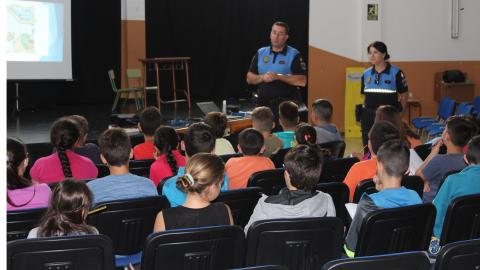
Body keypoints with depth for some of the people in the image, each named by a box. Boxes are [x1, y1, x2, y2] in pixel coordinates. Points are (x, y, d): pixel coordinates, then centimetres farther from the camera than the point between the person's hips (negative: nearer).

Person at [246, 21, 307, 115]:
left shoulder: (294, 55, -1)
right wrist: (262, 78, -9)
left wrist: (278, 77, -16)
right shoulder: (260, 53, 12)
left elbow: (302, 81, -11)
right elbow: (249, 78, 12)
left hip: (287, 104, -4)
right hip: (263, 103, 4)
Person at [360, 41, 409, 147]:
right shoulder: (366, 74, 9)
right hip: (369, 116, 4)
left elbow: (404, 94, 3)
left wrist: (399, 110, -1)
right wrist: (367, 108, 9)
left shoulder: (396, 73, -4)